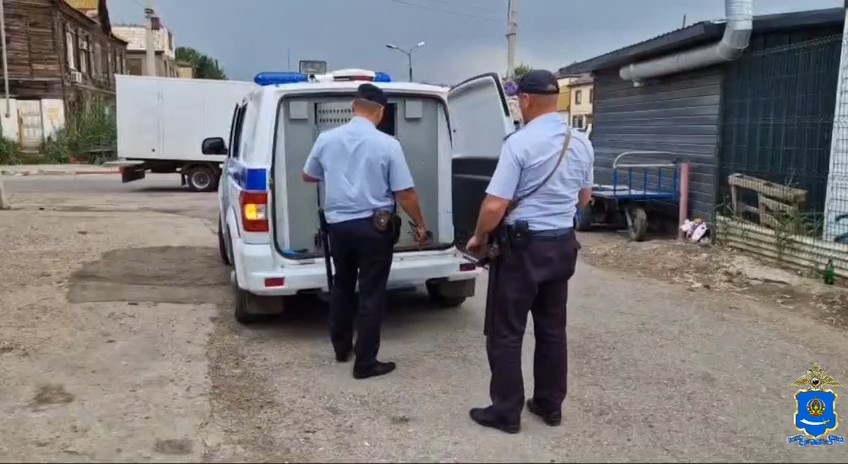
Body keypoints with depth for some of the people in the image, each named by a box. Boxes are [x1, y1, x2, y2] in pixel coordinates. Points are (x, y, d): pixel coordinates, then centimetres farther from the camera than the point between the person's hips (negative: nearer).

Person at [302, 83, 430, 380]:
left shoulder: (326, 139, 0)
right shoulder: (388, 145, -13)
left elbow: (308, 177, 16)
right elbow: (405, 193, -12)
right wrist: (420, 225, 2)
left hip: (338, 225, 5)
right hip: (374, 227, -4)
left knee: (342, 286, 21)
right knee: (371, 294, 3)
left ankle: (341, 348, 34)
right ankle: (365, 362, 9)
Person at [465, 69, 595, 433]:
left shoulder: (520, 142, -18)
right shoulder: (582, 143, 5)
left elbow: (495, 205, -21)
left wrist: (479, 239, -3)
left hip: (522, 247, -7)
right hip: (563, 244, 7)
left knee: (506, 333, 5)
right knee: (552, 328, 16)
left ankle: (506, 412, 14)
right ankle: (550, 405, 28)